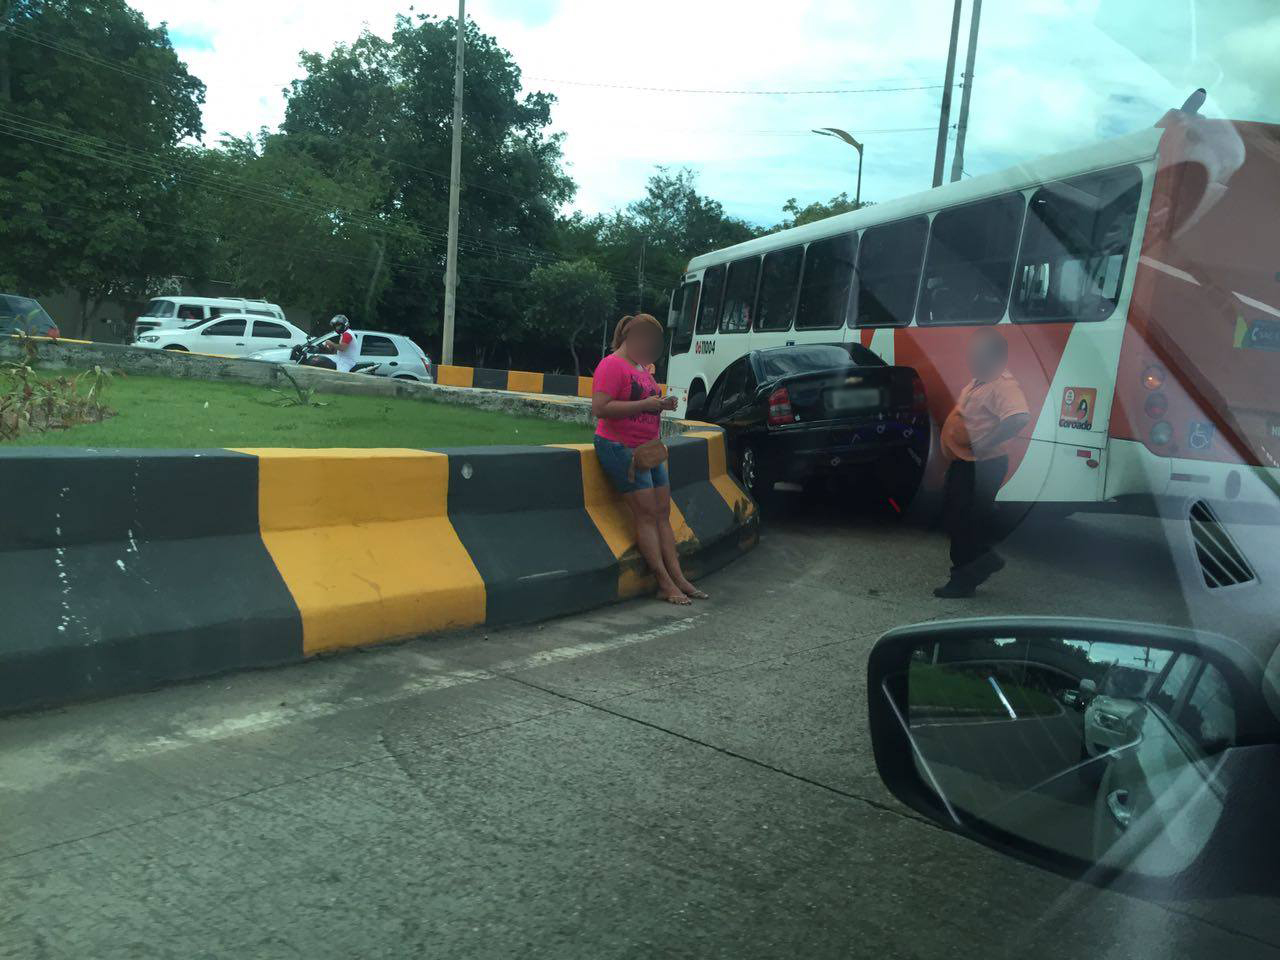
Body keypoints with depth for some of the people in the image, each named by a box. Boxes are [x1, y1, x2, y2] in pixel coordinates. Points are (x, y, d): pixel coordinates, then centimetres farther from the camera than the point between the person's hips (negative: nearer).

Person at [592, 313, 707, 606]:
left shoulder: (642, 367, 16)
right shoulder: (612, 365, -12)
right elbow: (600, 408, -22)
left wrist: (662, 404, 6)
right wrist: (645, 404, -22)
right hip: (620, 448, -9)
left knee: (662, 514, 6)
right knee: (647, 514, -9)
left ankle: (678, 578, 8)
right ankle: (665, 584, -5)